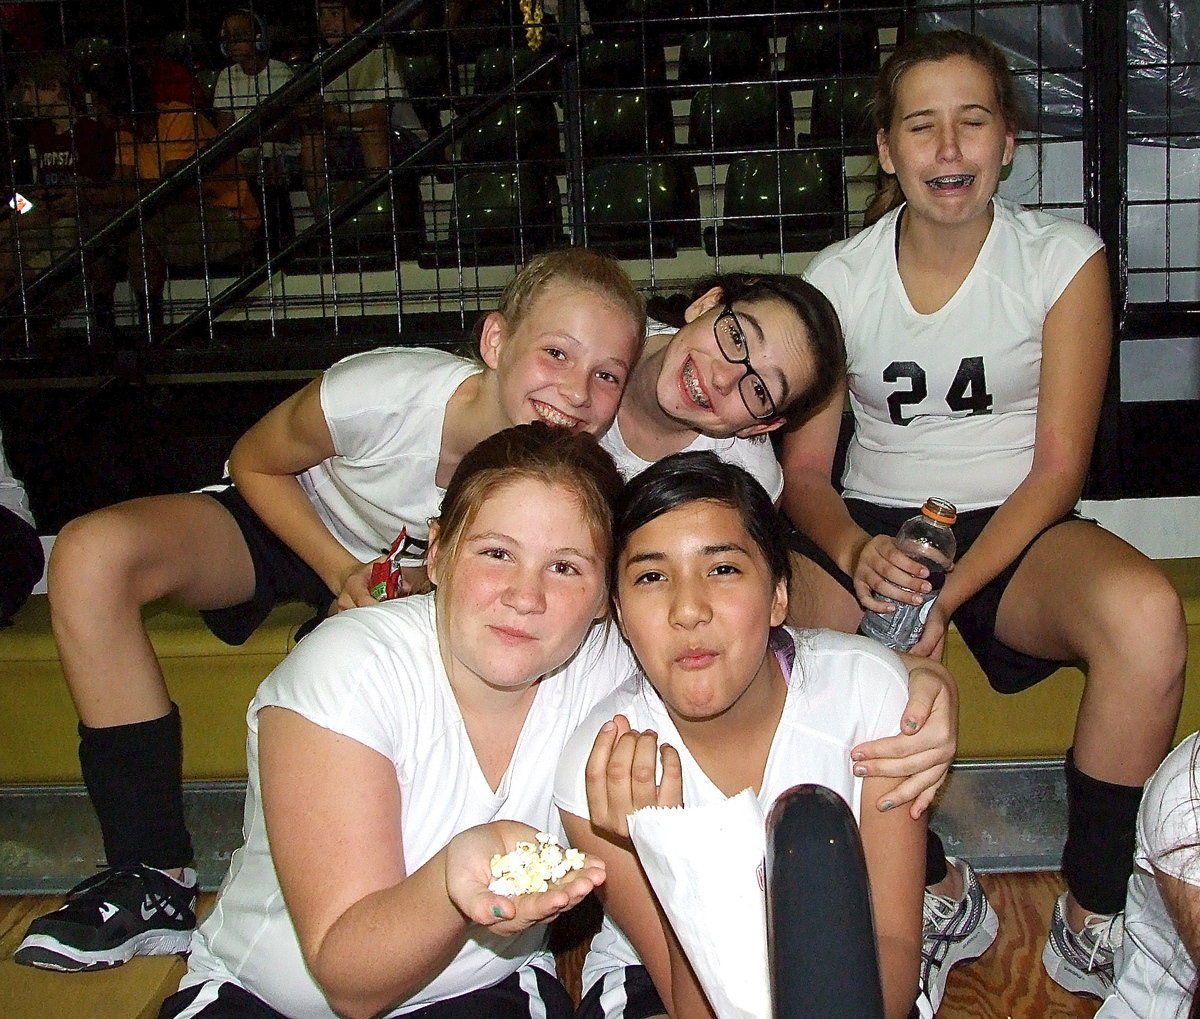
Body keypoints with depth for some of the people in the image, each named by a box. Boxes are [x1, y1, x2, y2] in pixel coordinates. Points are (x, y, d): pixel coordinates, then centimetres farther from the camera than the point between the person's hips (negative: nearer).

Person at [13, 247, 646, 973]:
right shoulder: (375, 394, -36)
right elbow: (254, 465, -13)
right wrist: (339, 572, -25)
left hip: (424, 573, 2)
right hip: (303, 528, -1)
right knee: (91, 554, -25)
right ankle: (154, 879, -21)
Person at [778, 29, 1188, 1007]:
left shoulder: (1064, 259, -2)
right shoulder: (838, 278, 2)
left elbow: (1060, 466, -7)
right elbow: (805, 469, 1)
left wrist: (948, 595, -21)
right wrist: (858, 553, -23)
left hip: (1016, 530, -1)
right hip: (876, 531, 1)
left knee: (1146, 613, -34)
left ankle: (1093, 920, -10)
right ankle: (941, 893, -8)